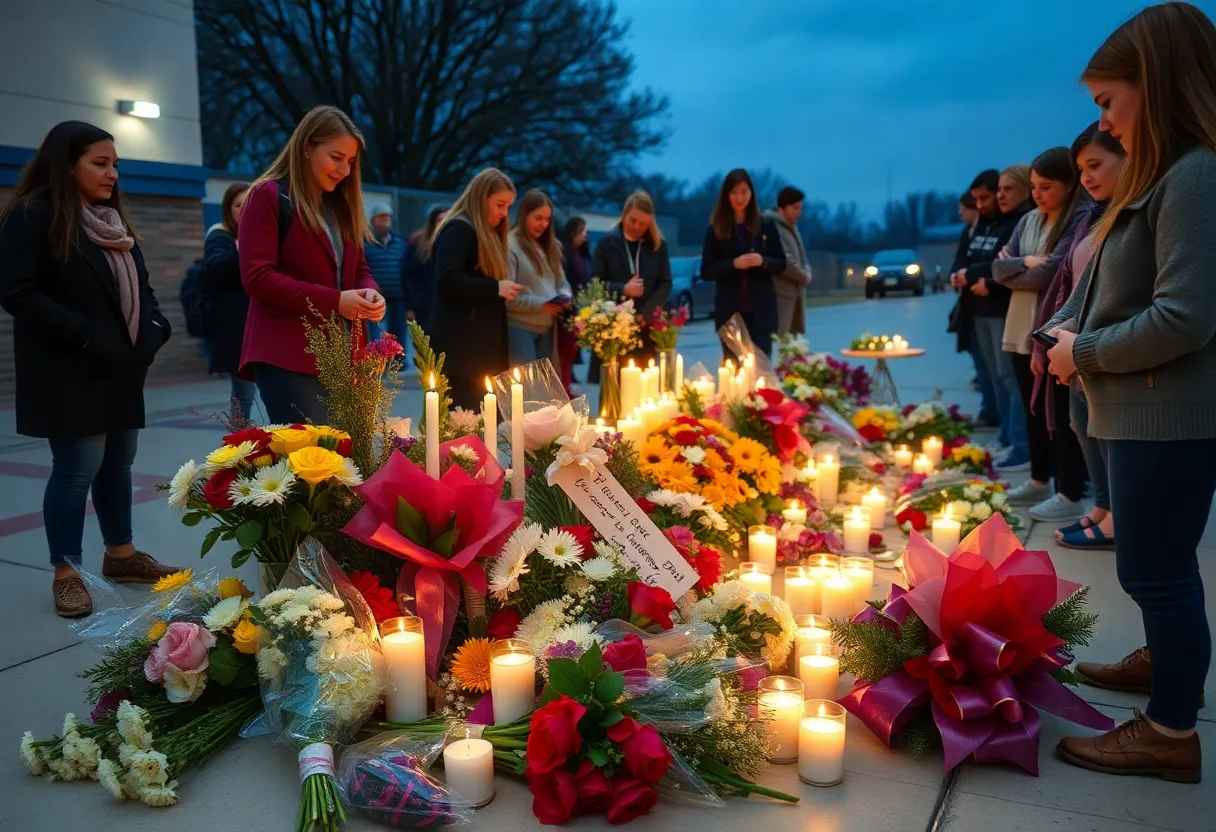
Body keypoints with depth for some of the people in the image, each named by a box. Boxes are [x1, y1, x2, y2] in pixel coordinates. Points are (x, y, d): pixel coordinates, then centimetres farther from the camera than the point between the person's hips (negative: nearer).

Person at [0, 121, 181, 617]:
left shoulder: (113, 221, 16)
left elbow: (140, 287, 19)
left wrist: (153, 329, 0)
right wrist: (89, 337, -21)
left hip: (122, 370, 8)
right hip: (71, 373, -7)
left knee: (118, 462, 12)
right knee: (78, 469, -3)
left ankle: (120, 554, 25)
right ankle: (66, 573, 9)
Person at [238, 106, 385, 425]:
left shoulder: (343, 203, 18)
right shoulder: (268, 195, -4)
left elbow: (360, 270, 21)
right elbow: (257, 278, -12)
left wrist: (370, 293, -4)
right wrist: (334, 301, -17)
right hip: (287, 357, -7)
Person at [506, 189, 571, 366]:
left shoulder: (549, 246, 14)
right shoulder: (510, 246, -11)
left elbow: (561, 282, 18)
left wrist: (565, 296, -5)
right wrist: (540, 304, -20)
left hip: (546, 327, 8)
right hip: (519, 327, -7)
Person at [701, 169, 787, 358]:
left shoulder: (766, 226, 5)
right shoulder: (716, 230, 1)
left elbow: (781, 264, 7)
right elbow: (706, 272, -1)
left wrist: (763, 261, -13)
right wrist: (733, 264, -17)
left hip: (761, 310, 1)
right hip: (729, 311, -1)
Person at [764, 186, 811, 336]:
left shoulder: (791, 227, 18)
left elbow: (801, 257, 23)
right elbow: (783, 261, -21)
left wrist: (807, 273, 1)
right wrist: (803, 277, -7)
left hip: (796, 291, 10)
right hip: (781, 292, -10)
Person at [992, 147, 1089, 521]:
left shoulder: (1080, 222, -10)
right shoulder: (1028, 220, 13)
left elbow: (1050, 272, -20)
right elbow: (999, 267, 6)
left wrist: (1013, 271, -3)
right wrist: (1026, 262, -13)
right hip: (1022, 329, 7)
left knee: (1060, 413, -3)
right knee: (1032, 410, 15)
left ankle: (1071, 496, 4)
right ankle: (1040, 482, 27)